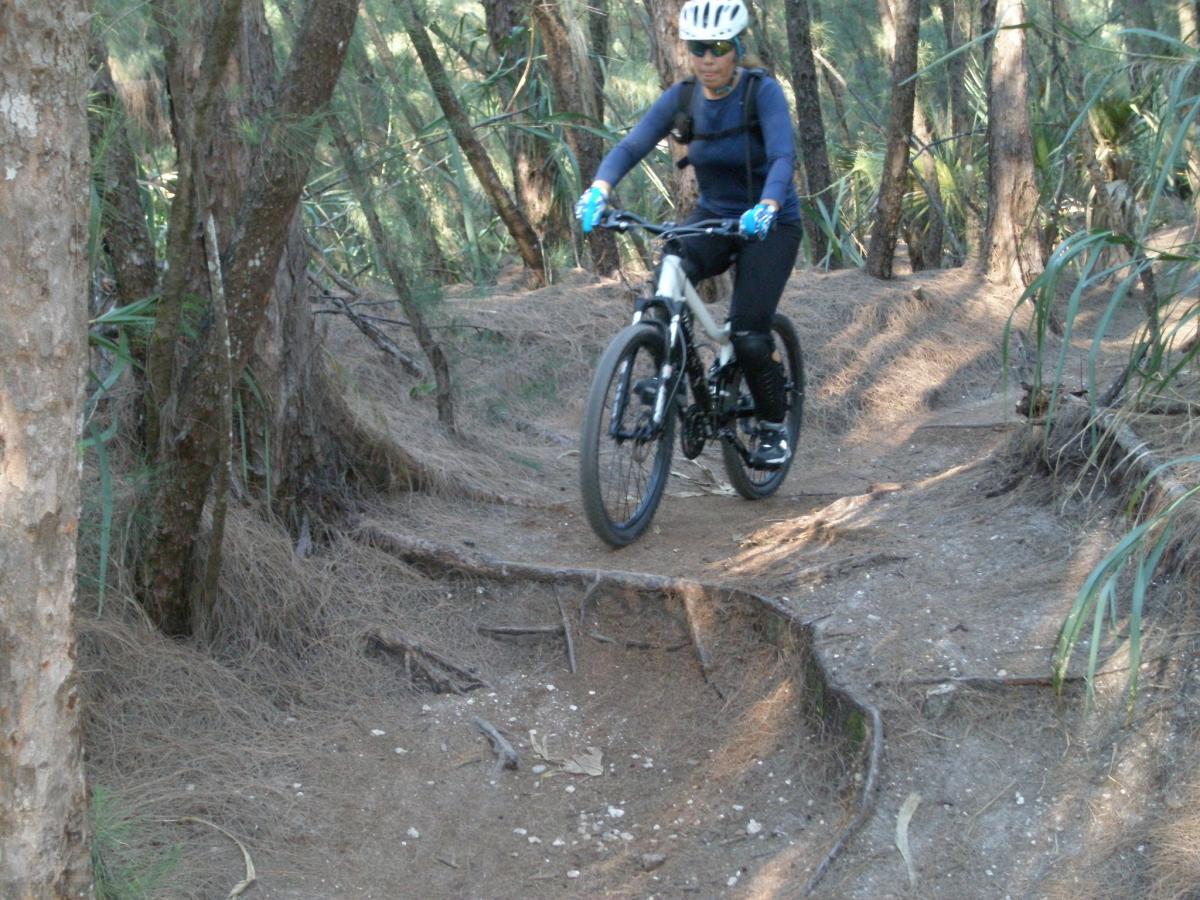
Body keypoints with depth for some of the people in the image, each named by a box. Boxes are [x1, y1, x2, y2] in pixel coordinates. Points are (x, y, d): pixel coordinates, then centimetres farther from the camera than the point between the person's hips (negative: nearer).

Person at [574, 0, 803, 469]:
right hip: (712, 216, 4)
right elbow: (630, 146, -17)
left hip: (770, 224, -3)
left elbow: (783, 156, -31)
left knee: (748, 334, -17)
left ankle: (774, 428, 9)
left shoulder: (762, 91, -18)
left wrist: (766, 208, -51)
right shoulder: (681, 97, -7)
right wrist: (599, 189, -37)